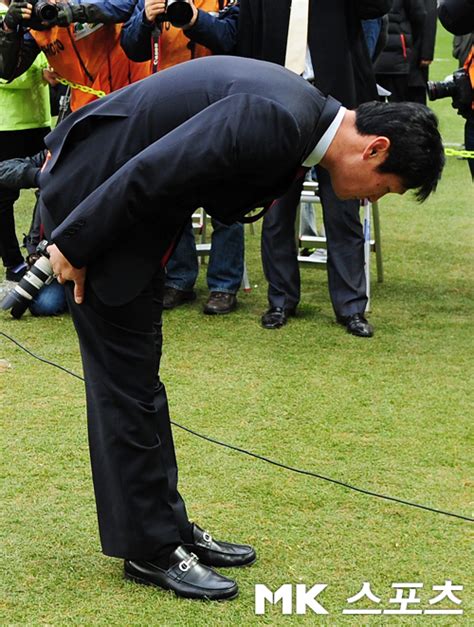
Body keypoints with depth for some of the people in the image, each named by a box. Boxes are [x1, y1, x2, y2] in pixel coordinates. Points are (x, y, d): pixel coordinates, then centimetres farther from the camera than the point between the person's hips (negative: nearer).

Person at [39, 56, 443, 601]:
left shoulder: (301, 114, 5)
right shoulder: (275, 123, -27)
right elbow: (147, 175, -27)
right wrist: (75, 247, -17)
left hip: (129, 204, 10)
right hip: (94, 193, -10)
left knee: (137, 373, 14)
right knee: (127, 378, -3)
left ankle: (167, 527, 23)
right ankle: (151, 549, 7)